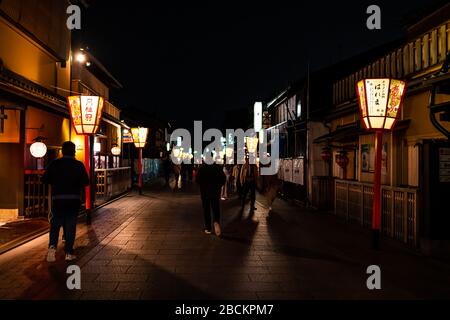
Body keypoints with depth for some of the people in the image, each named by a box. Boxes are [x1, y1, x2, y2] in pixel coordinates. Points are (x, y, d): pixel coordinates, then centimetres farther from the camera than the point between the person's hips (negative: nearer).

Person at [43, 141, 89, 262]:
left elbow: (45, 179, 1)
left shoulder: (54, 164, 0)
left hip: (57, 198, 1)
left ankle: (52, 246, -12)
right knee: (70, 226, 5)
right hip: (74, 199, -1)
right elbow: (86, 181, -6)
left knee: (55, 224, 10)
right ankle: (69, 253, 6)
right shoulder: (79, 165, -3)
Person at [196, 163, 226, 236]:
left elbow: (197, 180, -8)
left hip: (204, 192, -1)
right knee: (216, 208, 7)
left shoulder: (202, 168, -9)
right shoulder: (218, 168, -5)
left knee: (206, 209, 9)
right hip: (216, 191, 1)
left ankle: (208, 228, 12)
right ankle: (216, 222, -22)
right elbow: (223, 179, -4)